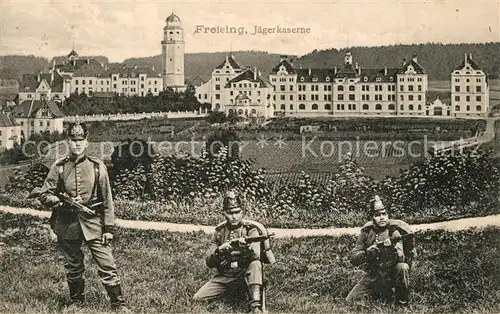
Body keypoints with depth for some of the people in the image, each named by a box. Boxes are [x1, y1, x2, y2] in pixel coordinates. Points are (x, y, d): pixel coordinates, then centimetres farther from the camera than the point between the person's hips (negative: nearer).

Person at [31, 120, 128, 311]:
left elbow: (107, 200, 0)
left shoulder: (97, 166, -2)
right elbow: (43, 194, 3)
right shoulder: (59, 167, 0)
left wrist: (109, 228, -3)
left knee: (107, 265, -5)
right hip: (67, 223, 2)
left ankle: (119, 304, 5)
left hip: (93, 223, -1)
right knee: (73, 267, 15)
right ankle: (76, 301, 34)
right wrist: (62, 203, -15)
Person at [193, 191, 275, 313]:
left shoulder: (251, 229, -11)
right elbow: (210, 264, -3)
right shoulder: (220, 231, -1)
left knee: (256, 264, -37)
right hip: (225, 276, 4)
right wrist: (218, 250, -24)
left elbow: (256, 256, -26)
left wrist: (246, 247, -48)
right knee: (197, 298, -12)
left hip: (246, 273, -3)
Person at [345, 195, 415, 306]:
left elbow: (401, 258, -25)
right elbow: (353, 259, -7)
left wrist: (392, 248, -45)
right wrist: (366, 253, -27)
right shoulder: (366, 231, -5)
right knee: (349, 301, -5)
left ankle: (403, 302, -12)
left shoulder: (394, 231, -13)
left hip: (392, 273, -3)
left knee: (402, 267, -36)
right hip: (373, 275, 3)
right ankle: (381, 293, 18)